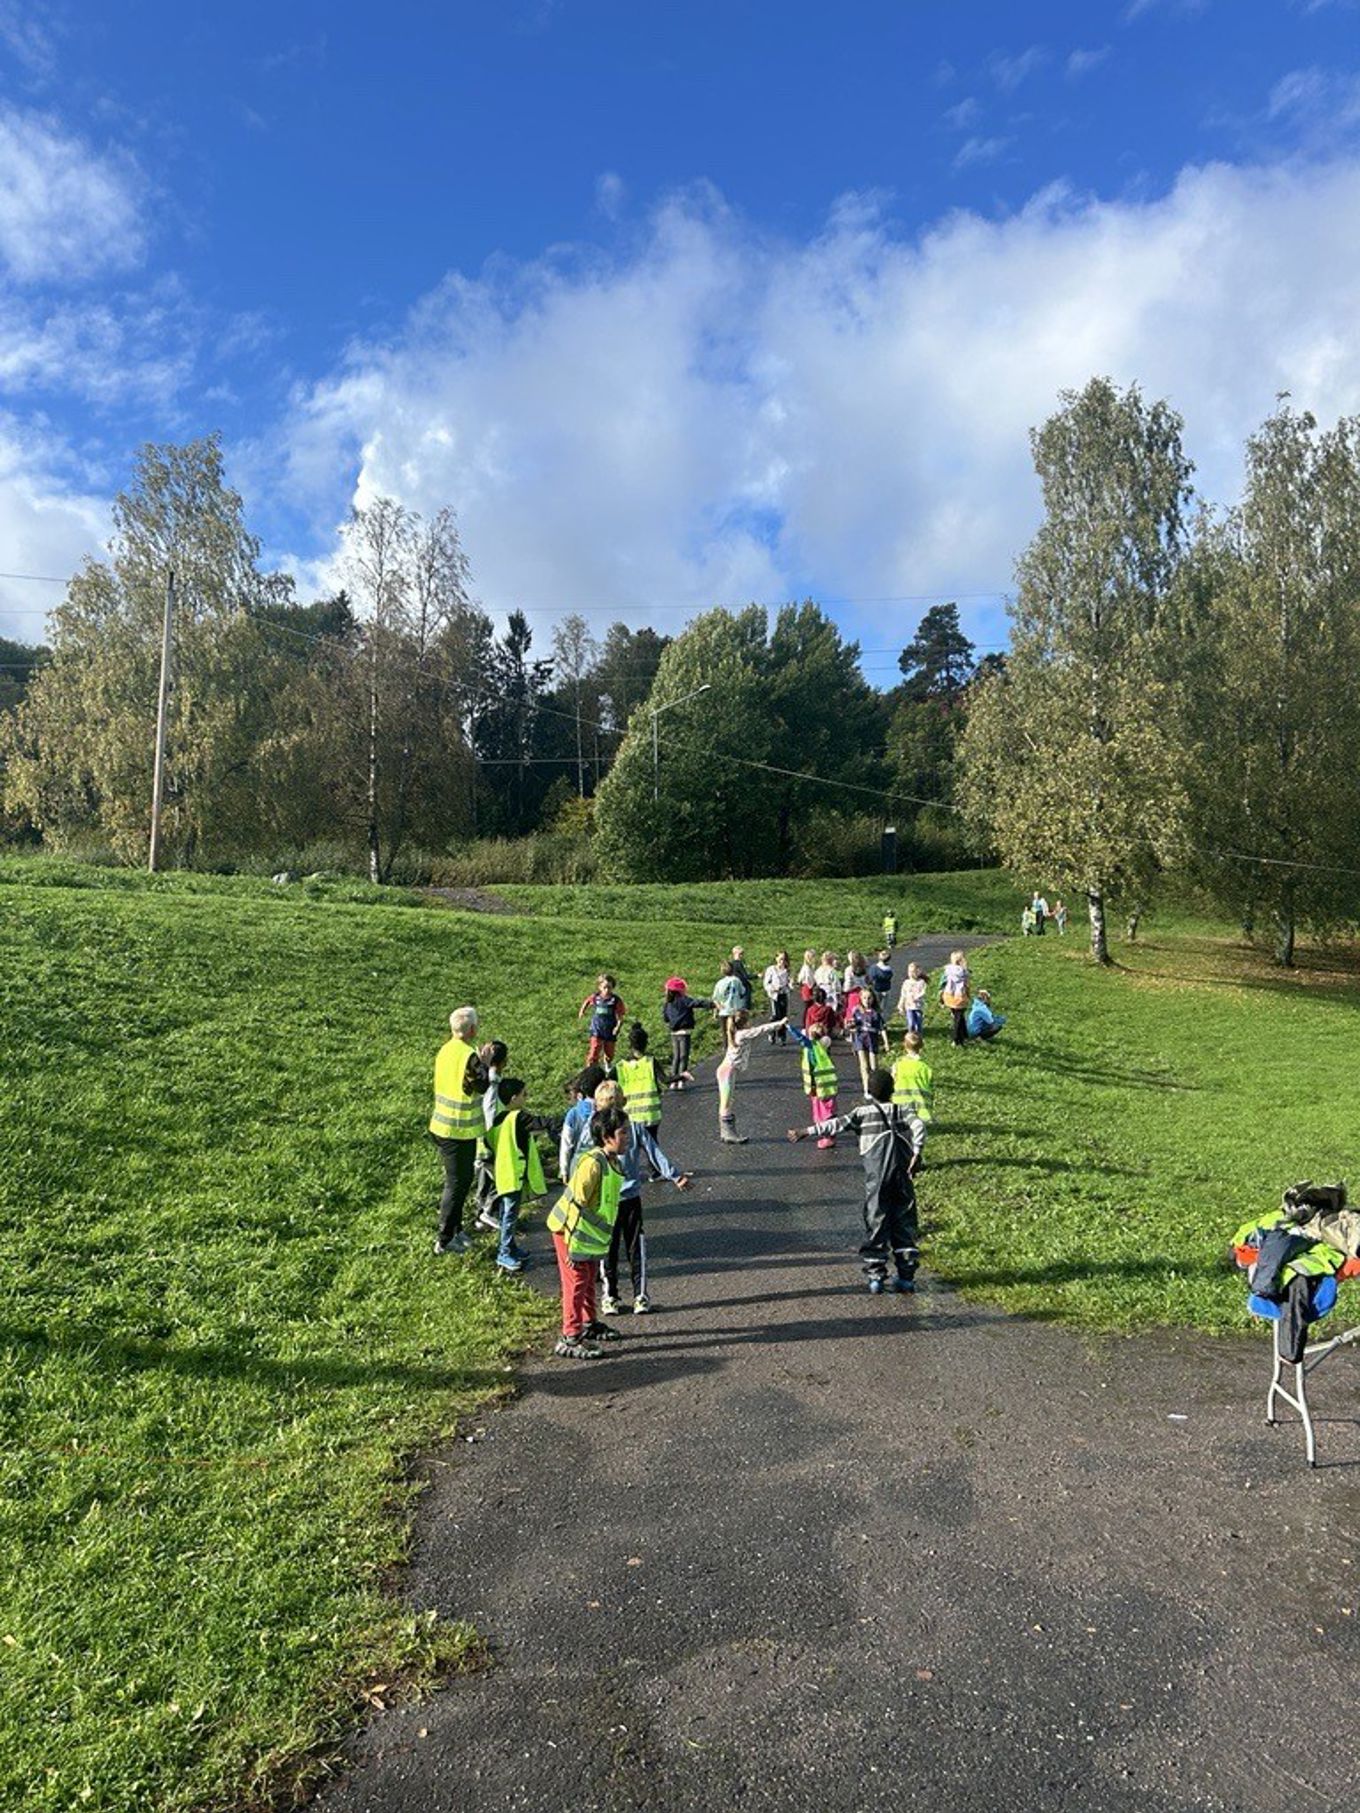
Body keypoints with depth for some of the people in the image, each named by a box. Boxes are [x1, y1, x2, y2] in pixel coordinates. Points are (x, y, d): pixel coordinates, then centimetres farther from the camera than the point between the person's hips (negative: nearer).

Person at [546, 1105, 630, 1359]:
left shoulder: (613, 1161, 3)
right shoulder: (592, 1163, -28)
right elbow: (575, 1203, -27)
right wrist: (572, 1246, -24)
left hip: (593, 1235, 9)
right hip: (572, 1233, -9)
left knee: (589, 1281, 23)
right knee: (575, 1284, 0)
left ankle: (589, 1324, 40)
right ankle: (570, 1340, 9)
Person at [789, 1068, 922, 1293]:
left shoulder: (862, 1112, 4)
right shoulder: (901, 1110, 9)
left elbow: (838, 1124, -7)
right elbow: (918, 1127, -8)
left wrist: (808, 1131, -8)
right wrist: (916, 1153, -14)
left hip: (876, 1177, -2)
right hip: (902, 1174, 2)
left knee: (876, 1223, 5)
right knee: (904, 1222, 10)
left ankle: (875, 1276, 4)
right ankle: (906, 1276, 11)